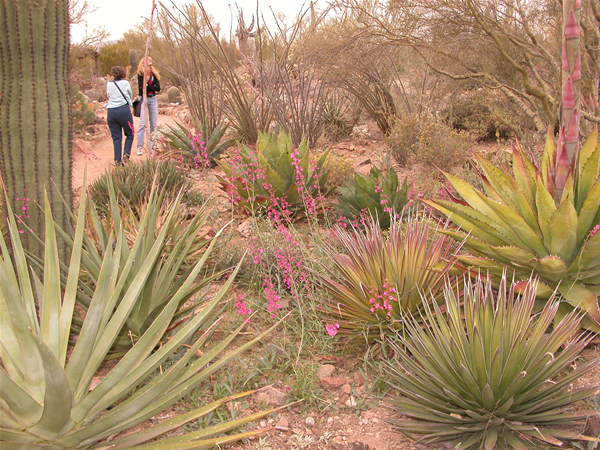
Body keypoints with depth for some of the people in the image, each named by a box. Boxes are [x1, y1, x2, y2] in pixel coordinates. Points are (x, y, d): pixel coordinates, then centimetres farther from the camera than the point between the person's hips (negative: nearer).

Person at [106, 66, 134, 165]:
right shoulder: (125, 83, 2)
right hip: (124, 110, -3)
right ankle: (126, 154, -4)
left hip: (110, 111, 3)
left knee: (116, 137, 7)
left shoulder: (109, 84, 8)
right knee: (129, 134, 11)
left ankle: (118, 160, 5)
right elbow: (130, 95, 14)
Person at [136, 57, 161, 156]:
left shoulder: (154, 74, 8)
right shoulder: (141, 75, -2)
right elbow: (142, 86, -18)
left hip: (153, 99, 4)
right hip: (143, 99, -4)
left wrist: (147, 85, -12)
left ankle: (152, 144, 21)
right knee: (142, 123, -10)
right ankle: (140, 147, -9)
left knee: (153, 123, 8)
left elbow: (158, 88, -4)